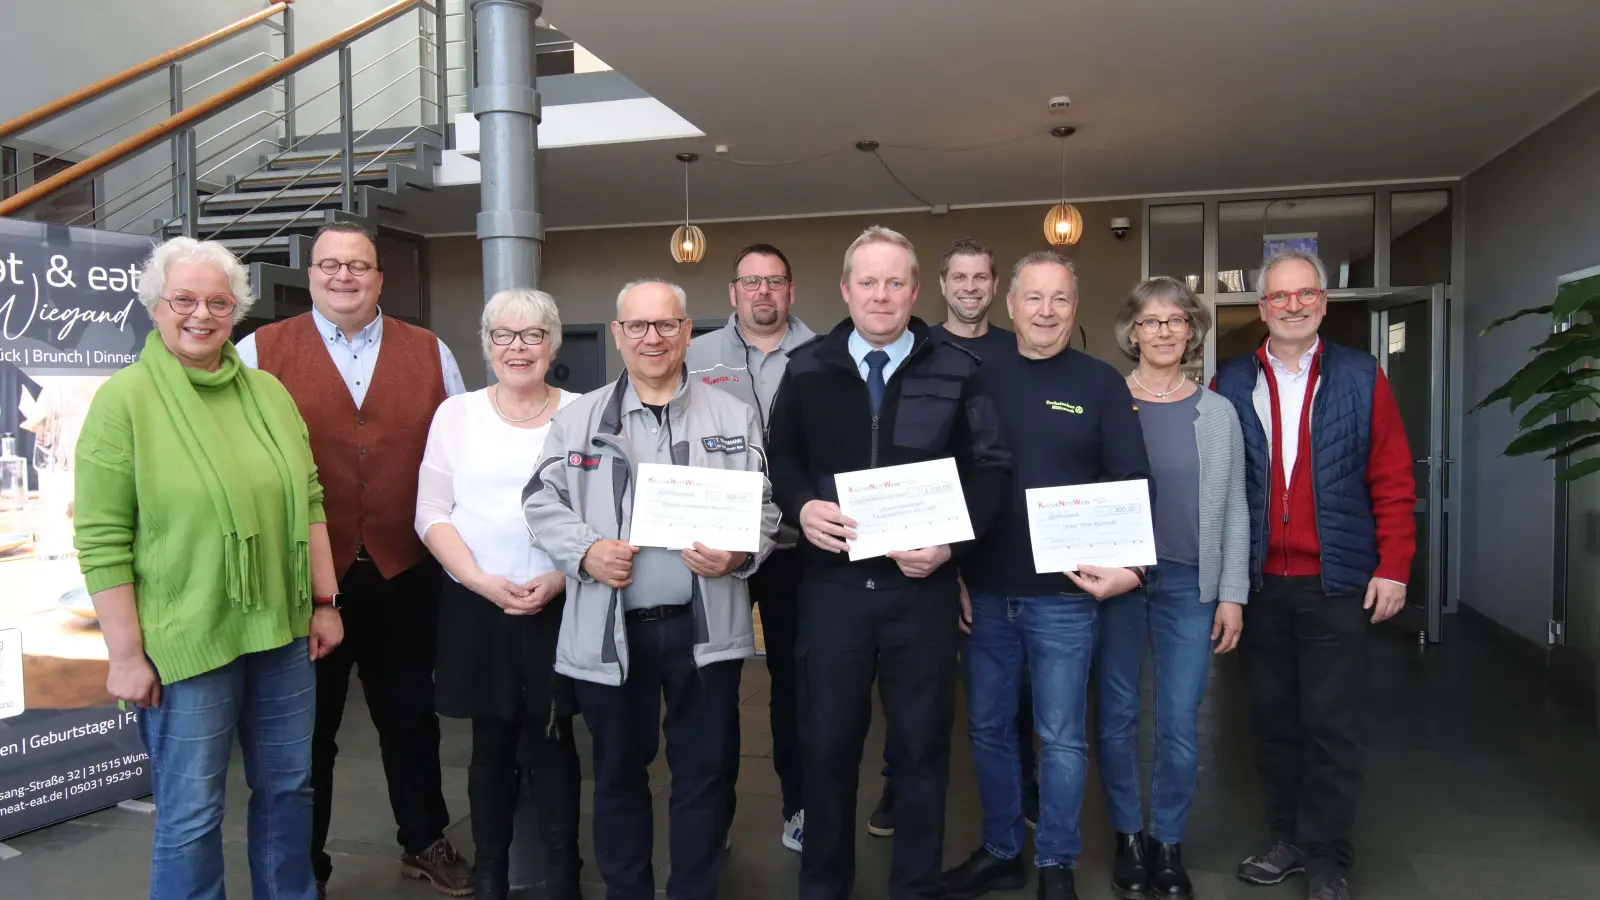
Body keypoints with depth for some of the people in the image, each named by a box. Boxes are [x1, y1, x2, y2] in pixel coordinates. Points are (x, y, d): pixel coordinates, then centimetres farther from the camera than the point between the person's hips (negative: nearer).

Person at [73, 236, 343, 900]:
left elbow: (308, 503, 11)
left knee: (288, 788, 17)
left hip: (283, 632, 5)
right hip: (185, 643, -5)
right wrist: (126, 656, -11)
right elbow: (102, 542, -10)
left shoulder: (268, 392, 6)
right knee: (191, 814, 7)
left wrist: (325, 602, 8)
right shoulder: (123, 400, -8)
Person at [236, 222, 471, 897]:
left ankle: (425, 842, 34)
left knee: (411, 717, 15)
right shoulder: (260, 351, 1)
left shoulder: (429, 353, 6)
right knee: (307, 727, 12)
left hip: (405, 572, 2)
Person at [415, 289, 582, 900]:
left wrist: (559, 579, -12)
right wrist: (483, 581, -10)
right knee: (491, 743, 10)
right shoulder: (456, 413, 5)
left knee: (554, 742, 5)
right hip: (475, 606, 1)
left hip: (560, 606, -1)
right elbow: (432, 512, 2)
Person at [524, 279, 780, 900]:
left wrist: (738, 554, -14)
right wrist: (585, 551, -12)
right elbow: (542, 501, 5)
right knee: (618, 771, 14)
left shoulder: (733, 416, 6)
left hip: (704, 629, 0)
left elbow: (764, 506, 5)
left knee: (704, 771, 9)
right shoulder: (578, 418, 6)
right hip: (608, 630, 1)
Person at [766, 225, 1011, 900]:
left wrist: (953, 539, -13)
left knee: (922, 746, 12)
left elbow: (990, 467, 2)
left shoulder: (955, 371, 2)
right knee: (828, 743, 11)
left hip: (922, 585, -1)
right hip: (832, 581, 1)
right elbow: (780, 458, 11)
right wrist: (801, 507, -10)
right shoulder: (806, 369, 6)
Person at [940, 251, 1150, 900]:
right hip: (982, 591, 3)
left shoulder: (1101, 384, -1)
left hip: (1063, 595, -2)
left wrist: (1130, 566, -16)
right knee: (988, 730, 13)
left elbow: (1132, 484, -2)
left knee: (1061, 738, 7)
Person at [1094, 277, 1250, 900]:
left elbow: (1234, 509, 6)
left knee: (1179, 722, 3)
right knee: (1117, 714, 8)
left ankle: (1169, 843, 22)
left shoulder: (1218, 411, 6)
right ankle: (1127, 838, 25)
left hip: (1189, 583, 1)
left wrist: (1232, 594, 1)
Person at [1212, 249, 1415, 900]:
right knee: (1272, 718, 12)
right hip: (1258, 582, 2)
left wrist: (1393, 566, -6)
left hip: (1335, 583, -2)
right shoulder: (1230, 384, 4)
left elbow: (1393, 481, 0)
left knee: (1332, 726, 3)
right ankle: (1287, 840, 27)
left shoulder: (1361, 378, 1)